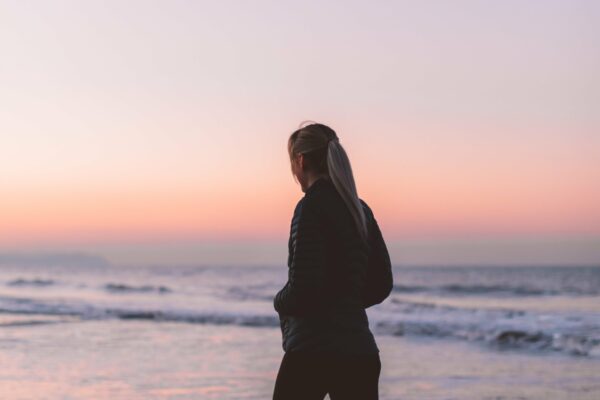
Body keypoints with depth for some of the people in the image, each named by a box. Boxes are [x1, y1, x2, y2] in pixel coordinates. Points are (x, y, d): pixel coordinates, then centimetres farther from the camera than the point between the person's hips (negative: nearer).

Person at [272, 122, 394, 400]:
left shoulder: (311, 207, -11)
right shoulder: (360, 209, 12)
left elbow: (302, 289, -16)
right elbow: (381, 284, 16)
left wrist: (279, 302, 4)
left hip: (312, 349, -7)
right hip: (360, 349, 7)